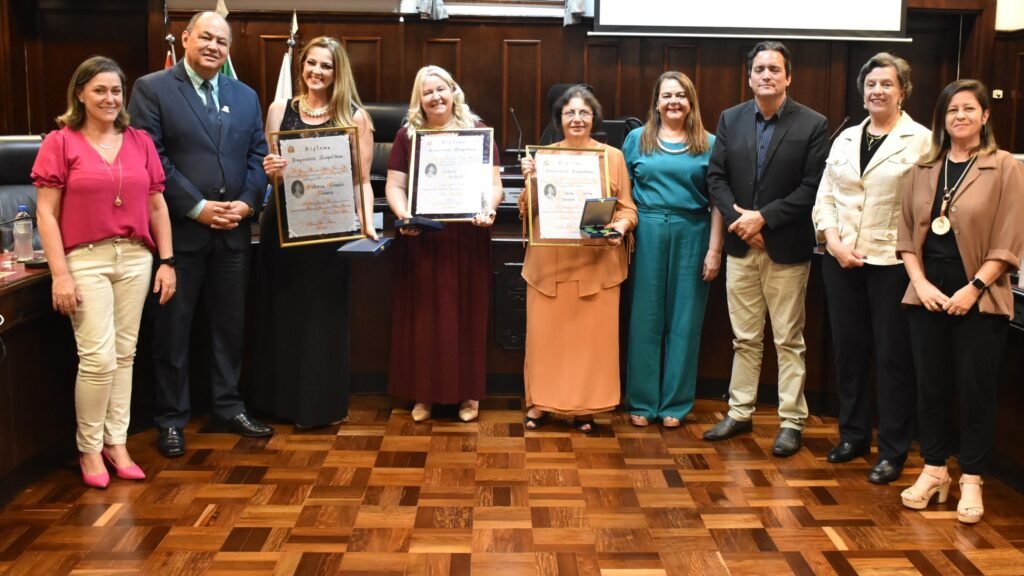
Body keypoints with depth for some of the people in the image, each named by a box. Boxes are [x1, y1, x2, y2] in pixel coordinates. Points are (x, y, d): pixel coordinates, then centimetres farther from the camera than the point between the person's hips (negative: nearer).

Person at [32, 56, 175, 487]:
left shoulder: (140, 142, 9)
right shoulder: (60, 143, -2)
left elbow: (157, 206, 12)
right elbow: (46, 214, -4)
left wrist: (167, 261, 7)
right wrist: (60, 273, -11)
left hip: (135, 259, 4)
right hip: (85, 260, -4)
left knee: (125, 354, 8)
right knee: (99, 358, -6)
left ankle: (116, 443, 20)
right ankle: (89, 448, 12)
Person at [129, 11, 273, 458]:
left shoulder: (245, 96, 13)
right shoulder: (152, 89, -3)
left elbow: (258, 156, 10)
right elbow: (151, 158, -11)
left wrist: (247, 202, -7)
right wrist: (196, 207, -15)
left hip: (233, 230, 5)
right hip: (178, 228, -4)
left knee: (230, 323, 12)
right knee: (173, 327, 4)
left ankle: (228, 408, 25)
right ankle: (171, 418, 16)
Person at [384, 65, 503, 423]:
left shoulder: (477, 132, 4)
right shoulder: (407, 135, 7)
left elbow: (493, 184, 1)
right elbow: (394, 186, 4)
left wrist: (488, 209, -20)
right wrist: (403, 215, -16)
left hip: (467, 239, -1)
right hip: (421, 240, 1)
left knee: (466, 313, 5)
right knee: (422, 314, 5)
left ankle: (468, 393, 17)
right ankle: (424, 393, 16)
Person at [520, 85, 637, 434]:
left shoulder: (613, 156, 5)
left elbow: (627, 208, 3)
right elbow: (528, 212, 4)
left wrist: (620, 227, -17)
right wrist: (530, 180, -13)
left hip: (597, 262, 0)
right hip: (549, 262, 1)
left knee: (592, 335, 2)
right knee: (545, 333, 3)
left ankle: (585, 408, 12)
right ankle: (539, 403, 14)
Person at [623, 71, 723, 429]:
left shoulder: (708, 144, 5)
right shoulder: (637, 139, 8)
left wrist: (715, 250, -3)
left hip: (691, 237, 0)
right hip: (647, 234, 1)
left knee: (684, 319, 6)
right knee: (645, 318, 5)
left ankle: (675, 403, 17)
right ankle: (642, 401, 15)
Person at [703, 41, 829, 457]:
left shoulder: (813, 125, -5)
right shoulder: (730, 119, 6)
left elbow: (812, 188, -11)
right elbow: (716, 177, 3)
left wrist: (764, 217, -16)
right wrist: (738, 219, -11)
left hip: (787, 249, -3)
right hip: (741, 246, 3)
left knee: (788, 340, 5)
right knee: (744, 338, 13)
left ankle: (791, 421, 14)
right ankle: (739, 413, 23)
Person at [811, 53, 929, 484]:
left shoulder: (920, 140, -4)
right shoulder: (845, 138, 11)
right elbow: (825, 196, 8)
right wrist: (833, 240, -7)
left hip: (892, 262, -5)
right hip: (841, 259, 5)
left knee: (893, 356, 3)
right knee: (848, 350, 13)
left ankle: (892, 452, 14)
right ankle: (853, 434, 28)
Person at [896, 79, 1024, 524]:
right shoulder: (924, 169, 8)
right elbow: (907, 232, 7)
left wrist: (974, 288, -14)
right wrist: (920, 282, -6)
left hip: (979, 298, -3)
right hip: (927, 294, 4)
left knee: (975, 388, 3)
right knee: (931, 385, 9)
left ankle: (971, 480, 14)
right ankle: (934, 470, 21)